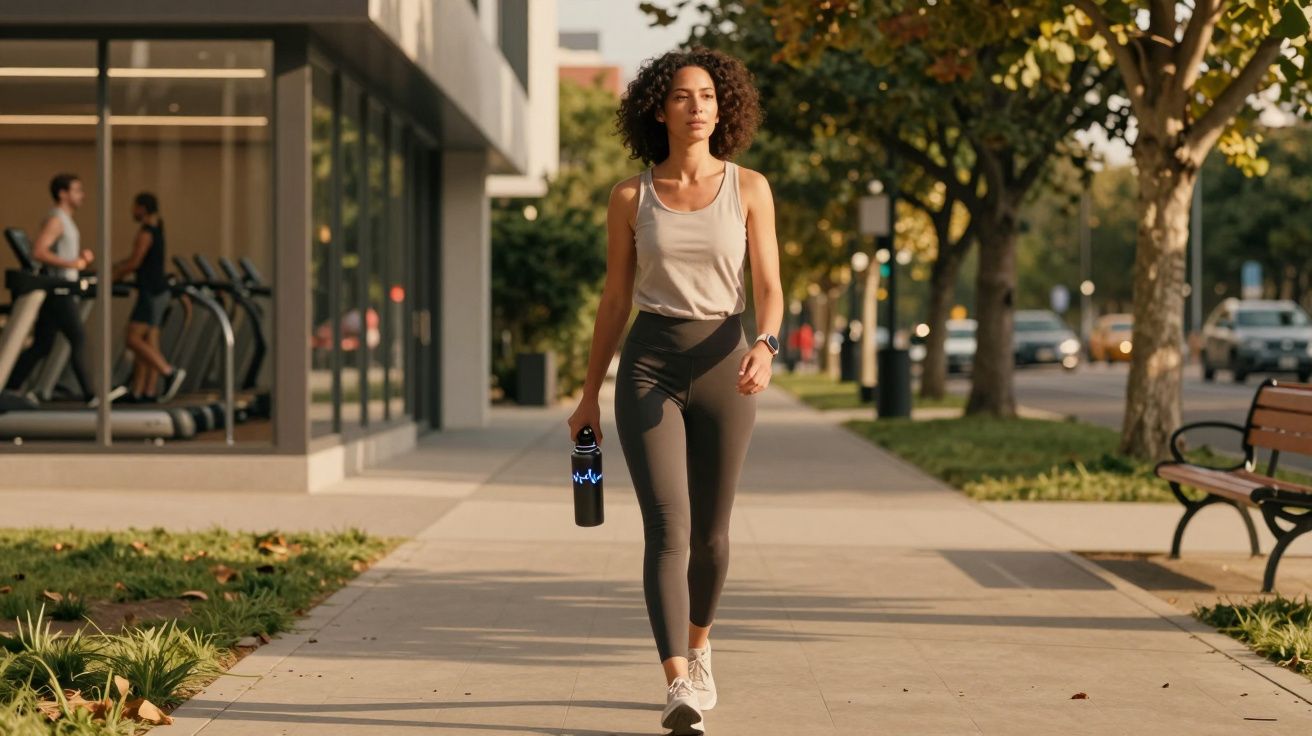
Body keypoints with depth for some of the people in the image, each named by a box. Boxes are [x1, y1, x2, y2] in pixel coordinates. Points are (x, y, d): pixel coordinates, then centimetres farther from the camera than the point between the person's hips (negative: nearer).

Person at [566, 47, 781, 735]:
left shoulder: (750, 188, 1)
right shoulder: (630, 197, 2)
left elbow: (768, 290, -3)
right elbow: (614, 300, 8)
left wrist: (765, 349, -24)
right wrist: (590, 394, 9)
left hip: (721, 367, 1)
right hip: (648, 368, -1)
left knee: (709, 533, 12)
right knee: (667, 530, -16)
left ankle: (697, 650, 39)